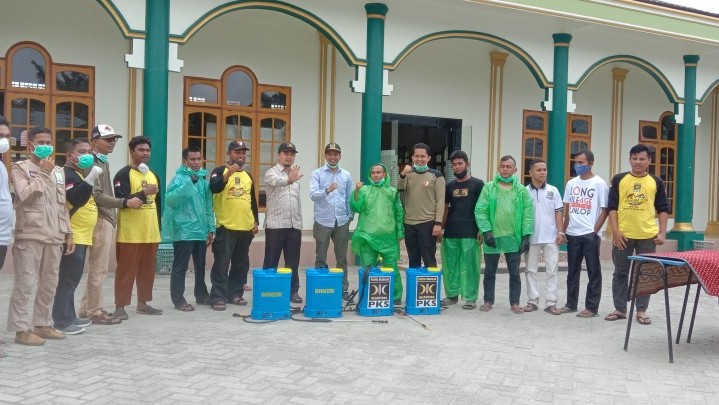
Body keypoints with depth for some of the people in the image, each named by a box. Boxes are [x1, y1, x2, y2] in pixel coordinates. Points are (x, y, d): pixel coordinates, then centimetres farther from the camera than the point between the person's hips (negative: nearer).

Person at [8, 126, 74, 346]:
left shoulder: (58, 171, 18)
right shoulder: (20, 168, 0)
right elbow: (25, 195, -17)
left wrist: (68, 233, 15)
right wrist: (43, 172, -11)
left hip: (54, 237, 6)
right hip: (30, 235, -6)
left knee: (49, 284, 10)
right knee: (25, 283, -5)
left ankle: (43, 324, 20)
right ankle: (21, 329, 2)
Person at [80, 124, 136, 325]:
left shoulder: (103, 162, 18)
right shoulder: (93, 163, -11)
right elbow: (96, 196, -18)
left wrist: (112, 217, 13)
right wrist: (125, 202, -18)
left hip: (107, 220, 10)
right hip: (100, 220, -10)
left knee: (96, 268, 13)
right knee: (98, 269, -3)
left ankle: (86, 308, 21)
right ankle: (96, 311, 3)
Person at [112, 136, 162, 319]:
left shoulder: (153, 175, 16)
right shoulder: (123, 174, -6)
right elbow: (120, 200, -17)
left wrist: (158, 228, 18)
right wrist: (143, 193, -23)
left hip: (151, 233, 7)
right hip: (130, 234, -7)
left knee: (147, 269, 11)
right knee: (126, 270, -3)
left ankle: (143, 304, 21)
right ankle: (120, 306, 3)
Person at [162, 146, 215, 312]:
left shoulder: (204, 180, 11)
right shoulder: (179, 178, -8)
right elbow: (170, 199, -24)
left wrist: (211, 228, 11)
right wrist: (190, 183, -29)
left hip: (201, 231, 6)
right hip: (184, 231, -6)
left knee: (201, 266, 17)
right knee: (180, 267, 0)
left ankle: (202, 294, 30)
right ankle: (178, 300, 6)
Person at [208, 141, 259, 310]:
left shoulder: (248, 176, 17)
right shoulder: (220, 171, 1)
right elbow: (213, 188, -19)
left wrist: (256, 221, 13)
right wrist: (227, 174, -29)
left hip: (246, 227, 6)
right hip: (226, 227, -5)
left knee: (241, 263, 9)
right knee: (222, 263, -6)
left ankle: (235, 294, 19)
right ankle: (218, 297, -2)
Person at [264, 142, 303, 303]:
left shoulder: (296, 174, 17)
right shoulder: (271, 173, -2)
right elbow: (277, 182, -28)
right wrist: (289, 180, -50)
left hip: (294, 225, 5)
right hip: (276, 224, -5)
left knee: (293, 262, 8)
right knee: (271, 262, 0)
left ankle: (293, 291, 15)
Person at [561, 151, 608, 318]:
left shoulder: (599, 183, -5)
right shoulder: (571, 183, 9)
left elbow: (604, 210, -6)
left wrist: (595, 231, -12)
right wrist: (564, 230, 8)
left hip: (590, 235, -5)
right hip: (572, 234, 5)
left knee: (593, 272, 1)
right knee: (572, 271, 12)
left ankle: (591, 307, 6)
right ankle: (571, 303, 21)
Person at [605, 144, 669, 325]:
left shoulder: (656, 182, 5)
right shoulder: (619, 180, 2)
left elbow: (663, 209, 7)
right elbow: (612, 207, 0)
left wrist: (662, 233, -2)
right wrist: (615, 231, -8)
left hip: (648, 236, 1)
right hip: (623, 235, 0)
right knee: (620, 273, 7)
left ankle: (641, 310, 15)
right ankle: (620, 309, 18)